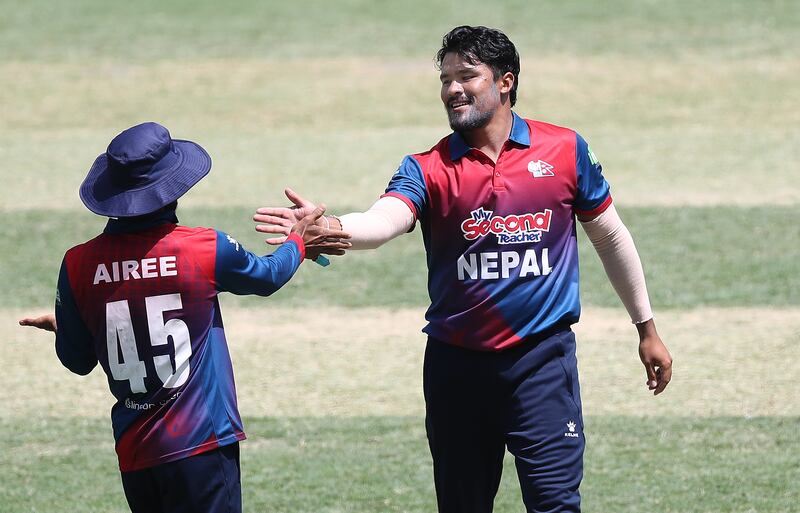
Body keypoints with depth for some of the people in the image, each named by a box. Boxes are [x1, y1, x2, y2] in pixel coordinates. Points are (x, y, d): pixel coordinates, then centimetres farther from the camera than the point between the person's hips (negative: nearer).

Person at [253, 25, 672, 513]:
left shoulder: (566, 151, 1)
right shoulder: (428, 169, -1)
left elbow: (610, 236, 12)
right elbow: (385, 220, -22)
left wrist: (647, 329, 17)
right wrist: (327, 227, -44)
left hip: (542, 358, -2)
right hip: (457, 364, 2)